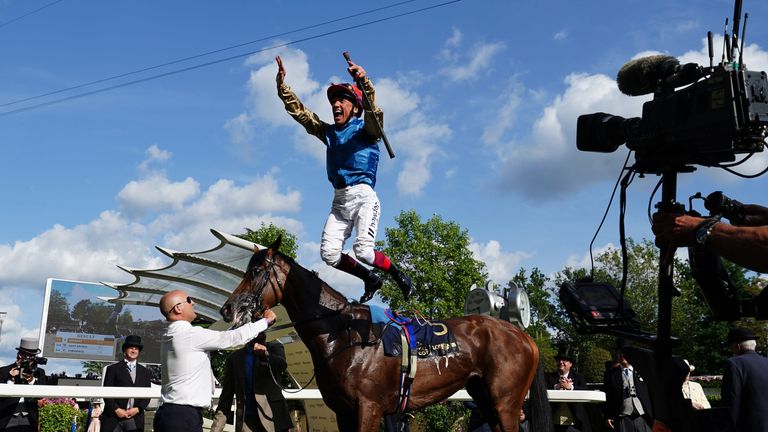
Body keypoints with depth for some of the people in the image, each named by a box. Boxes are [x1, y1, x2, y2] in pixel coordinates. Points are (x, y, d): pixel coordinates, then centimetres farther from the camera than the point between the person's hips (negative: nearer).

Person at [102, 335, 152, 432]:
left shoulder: (145, 372, 16)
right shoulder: (113, 368, 7)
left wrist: (137, 409, -5)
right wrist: (116, 409, -11)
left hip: (135, 419, 2)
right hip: (114, 416, -2)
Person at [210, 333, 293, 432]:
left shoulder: (275, 347, 7)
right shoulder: (234, 357, 10)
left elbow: (282, 365, -14)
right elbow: (227, 392, 10)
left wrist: (266, 354, -35)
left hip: (273, 416, -1)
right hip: (246, 420, 1)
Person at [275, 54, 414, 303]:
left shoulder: (366, 129, 4)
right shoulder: (328, 132, 20)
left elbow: (373, 111, -19)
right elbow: (297, 110, 17)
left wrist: (364, 82, -37)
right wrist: (282, 83, 4)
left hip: (363, 196, -6)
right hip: (339, 200, 6)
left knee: (363, 249, -21)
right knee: (329, 254, -9)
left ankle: (399, 276, 6)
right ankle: (370, 279, 14)